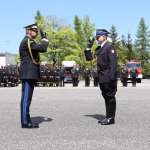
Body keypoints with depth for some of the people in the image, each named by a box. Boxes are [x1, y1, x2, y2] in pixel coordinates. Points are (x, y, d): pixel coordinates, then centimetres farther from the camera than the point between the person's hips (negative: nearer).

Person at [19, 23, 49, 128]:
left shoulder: (29, 42, 22)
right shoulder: (27, 41, -12)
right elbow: (42, 48, -20)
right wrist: (44, 38, -9)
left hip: (30, 75, 11)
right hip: (28, 75, -11)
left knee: (27, 99, 11)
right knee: (26, 98, -7)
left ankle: (27, 120, 17)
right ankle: (25, 122, -4)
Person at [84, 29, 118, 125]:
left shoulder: (109, 47, -8)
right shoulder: (99, 48, 17)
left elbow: (113, 62, -16)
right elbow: (89, 58, 19)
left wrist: (112, 76, -22)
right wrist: (89, 47, 10)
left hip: (108, 77, -9)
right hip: (102, 78, 9)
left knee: (110, 96, -3)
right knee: (106, 97, 12)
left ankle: (111, 118, 3)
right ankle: (108, 117, 20)